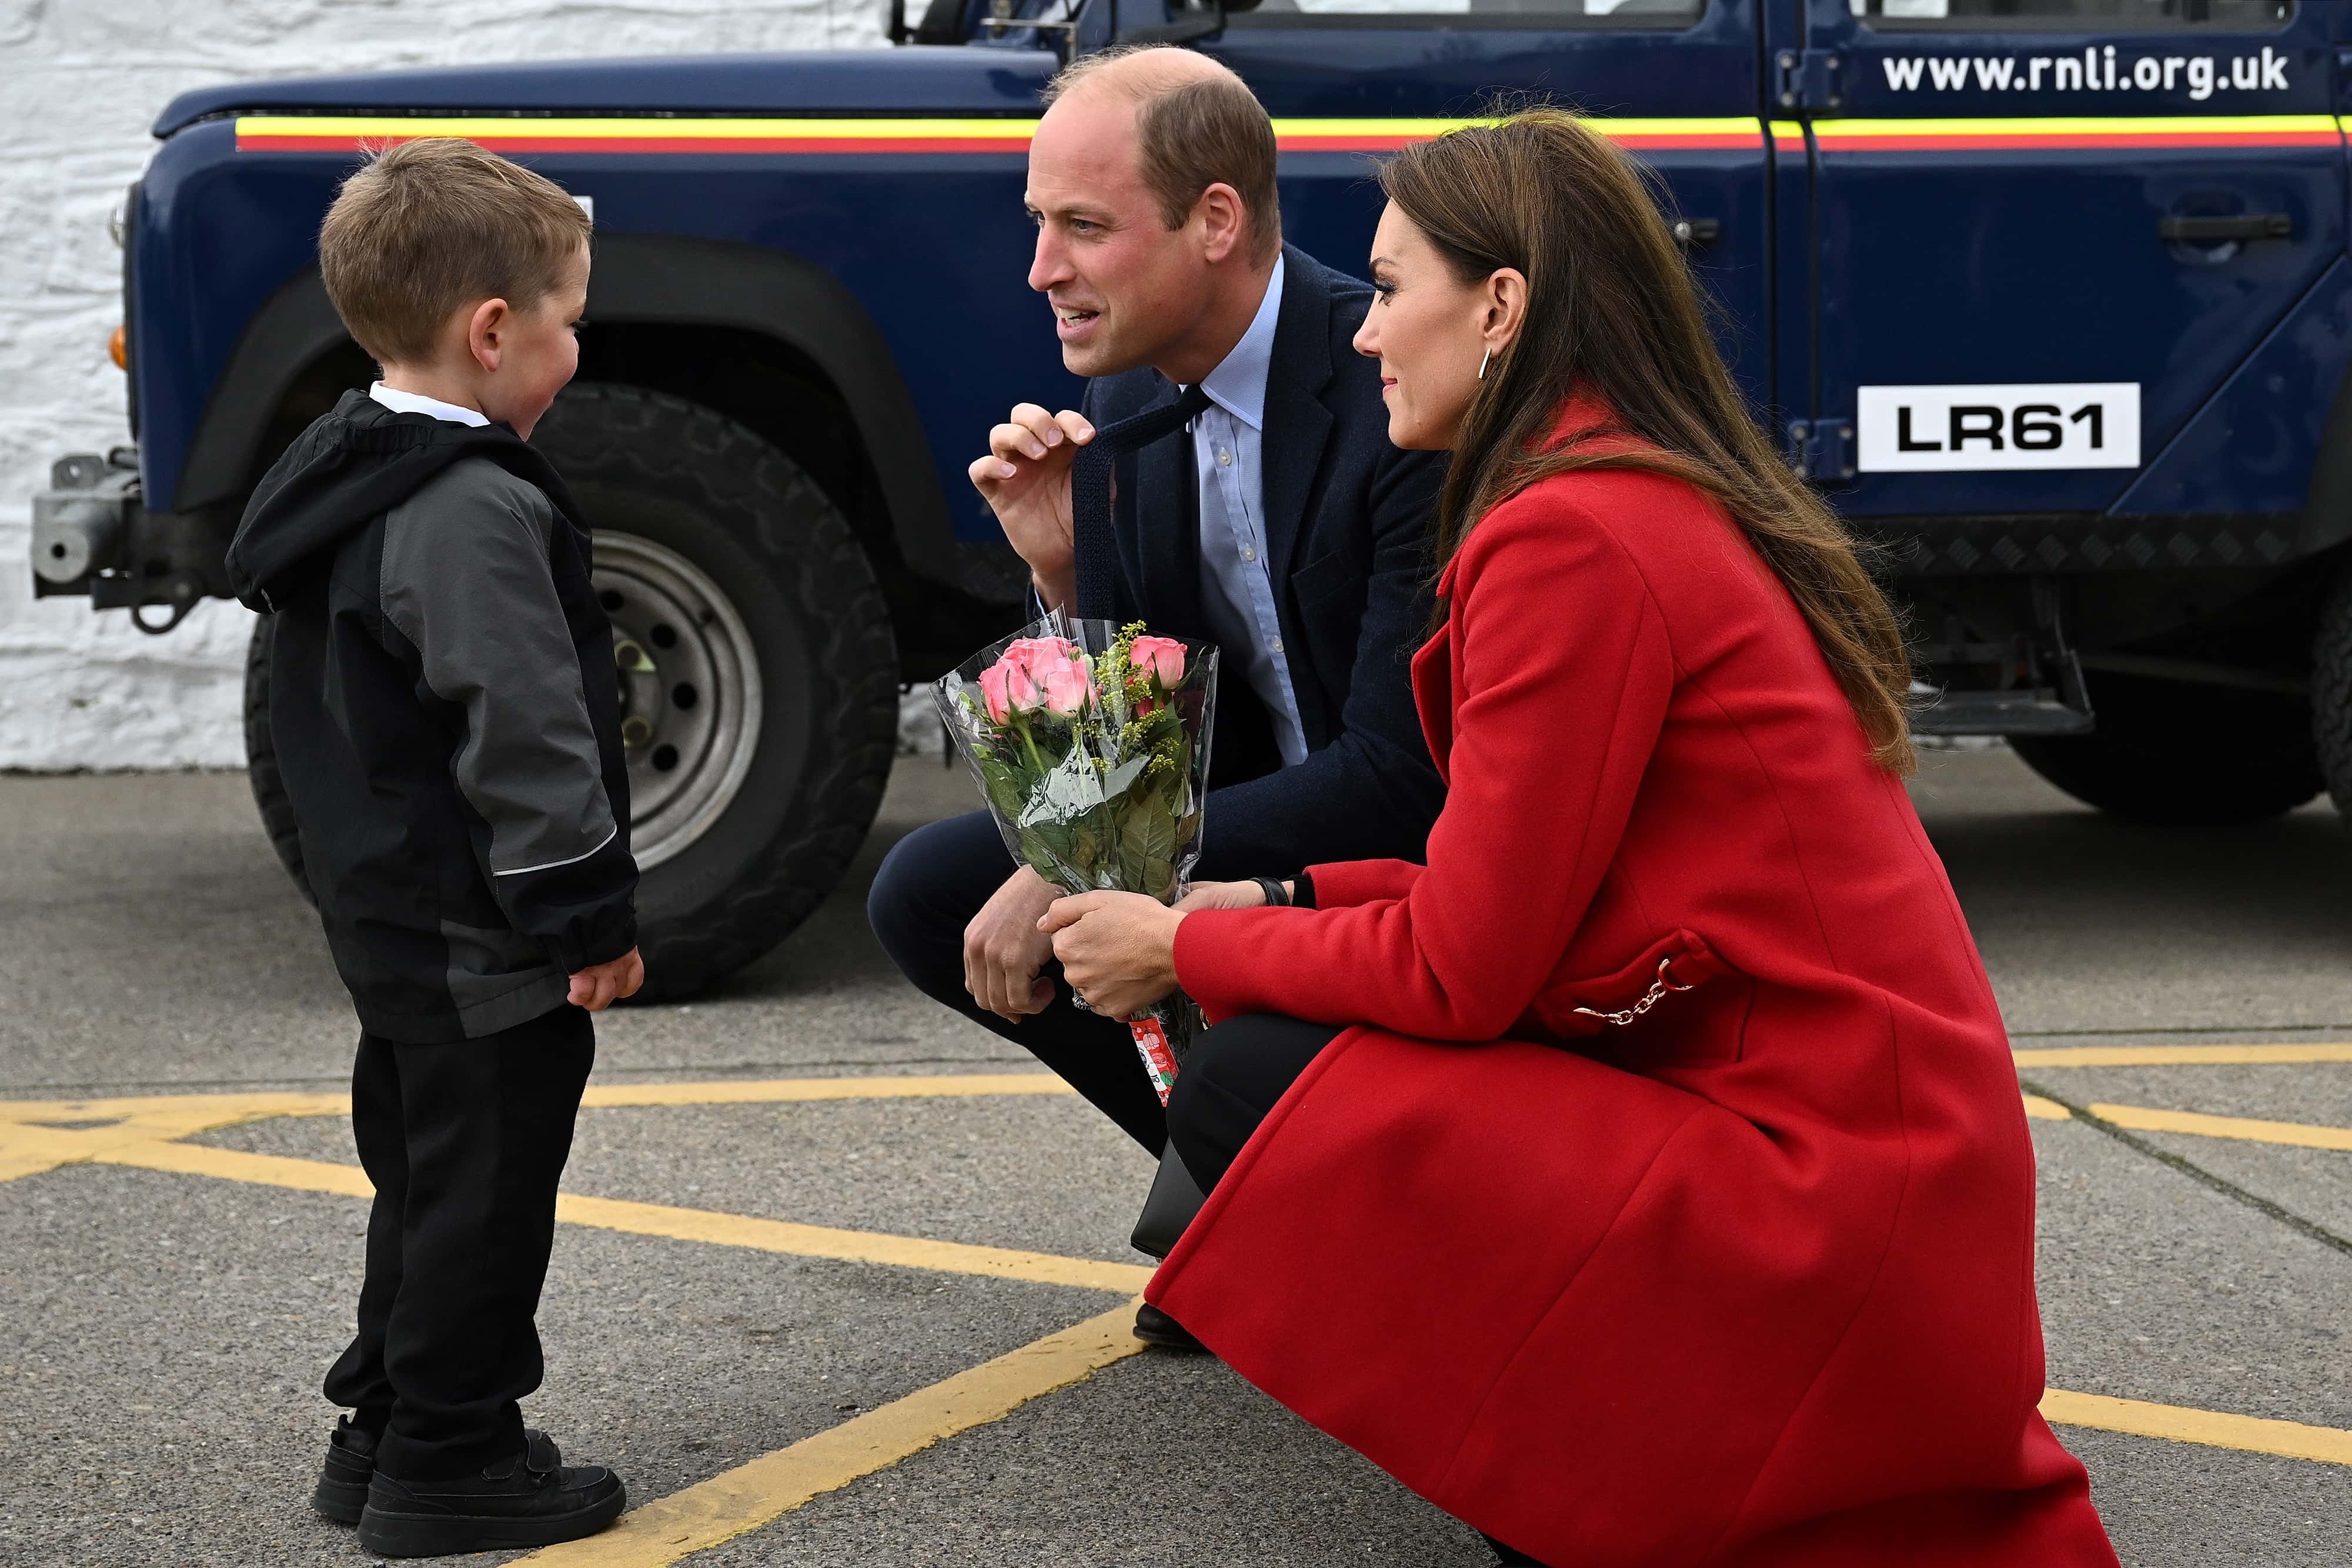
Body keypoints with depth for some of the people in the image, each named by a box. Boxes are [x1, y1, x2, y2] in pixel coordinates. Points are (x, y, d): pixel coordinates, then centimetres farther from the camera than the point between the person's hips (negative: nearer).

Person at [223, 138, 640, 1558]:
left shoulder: (339, 480, 10)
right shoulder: (478, 511, -22)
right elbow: (522, 737, -24)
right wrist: (593, 913, -18)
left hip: (386, 912, 10)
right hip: (485, 936, -10)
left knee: (426, 1170, 19)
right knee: (485, 1186, -1)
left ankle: (388, 1428, 27)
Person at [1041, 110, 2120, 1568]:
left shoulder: (1573, 536, -16)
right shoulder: (1688, 505, 14)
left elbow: (1458, 970, -14)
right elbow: (1518, 887, 18)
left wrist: (1189, 950, 0)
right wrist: (1278, 906, 12)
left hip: (1820, 1212, -10)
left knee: (1247, 1083, -9)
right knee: (1309, 1044, 17)